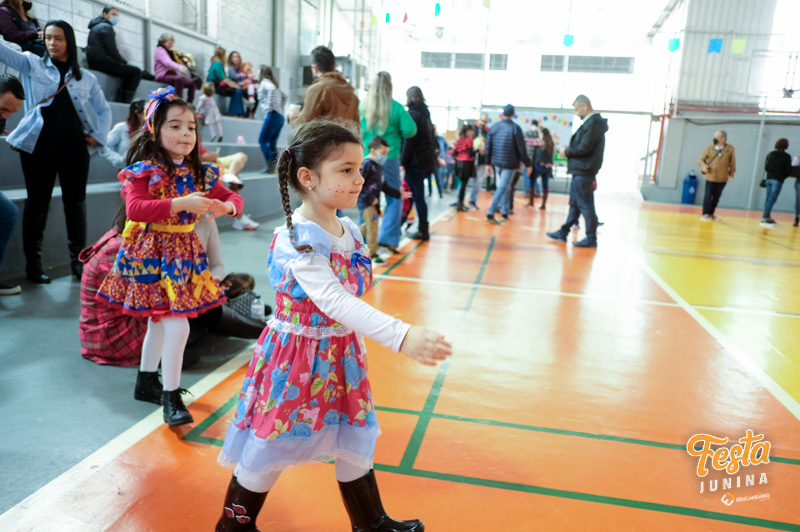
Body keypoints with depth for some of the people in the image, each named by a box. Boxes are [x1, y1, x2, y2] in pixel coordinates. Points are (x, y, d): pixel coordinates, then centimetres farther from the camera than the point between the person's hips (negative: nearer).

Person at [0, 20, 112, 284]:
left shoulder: (86, 77, 13)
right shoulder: (31, 64, 9)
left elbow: (104, 109, 19)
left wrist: (100, 136, 5)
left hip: (74, 146, 1)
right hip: (39, 144, -1)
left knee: (75, 203, 5)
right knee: (37, 204, 2)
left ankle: (78, 262, 14)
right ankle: (33, 265, 9)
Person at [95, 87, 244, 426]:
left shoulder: (200, 174, 6)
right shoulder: (144, 172, -13)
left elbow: (233, 198, 10)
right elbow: (134, 209, -27)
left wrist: (226, 206, -14)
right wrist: (181, 204, -35)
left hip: (184, 253, 7)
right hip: (152, 254, -7)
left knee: (159, 319, 21)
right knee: (177, 323, -13)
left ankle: (146, 382, 40)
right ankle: (171, 397, 2)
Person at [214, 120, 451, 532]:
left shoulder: (349, 231, 1)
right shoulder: (297, 241, -25)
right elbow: (334, 303, -36)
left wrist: (364, 343, 16)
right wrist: (402, 336, -43)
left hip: (341, 355, 7)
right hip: (295, 356, -7)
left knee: (353, 442, 20)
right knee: (270, 450, 10)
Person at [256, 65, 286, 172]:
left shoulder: (264, 82, 0)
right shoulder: (273, 84, 25)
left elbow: (271, 89, -22)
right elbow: (284, 96, 32)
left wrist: (271, 106, -20)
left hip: (273, 115, -9)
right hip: (281, 116, 9)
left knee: (262, 141, -7)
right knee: (272, 143, 7)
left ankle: (271, 165, -14)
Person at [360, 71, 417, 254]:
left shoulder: (362, 106, -1)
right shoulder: (396, 107, -6)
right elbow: (410, 130, -5)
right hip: (389, 158, -2)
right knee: (394, 198, 8)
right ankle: (388, 238, 1)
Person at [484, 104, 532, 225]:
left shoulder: (494, 127, 4)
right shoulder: (515, 128, -10)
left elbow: (488, 147, 6)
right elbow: (521, 149, -9)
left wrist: (488, 163, 14)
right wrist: (528, 164, 0)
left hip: (497, 162, 5)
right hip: (510, 163, -5)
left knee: (505, 187, 20)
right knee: (502, 188, -5)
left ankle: (504, 211, 23)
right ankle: (490, 213, -14)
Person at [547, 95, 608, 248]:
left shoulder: (593, 123, -16)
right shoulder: (591, 122, 15)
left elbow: (584, 148, -21)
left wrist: (567, 152, -7)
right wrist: (569, 151, 4)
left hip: (584, 172, -10)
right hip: (580, 171, 10)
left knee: (585, 206, -4)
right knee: (574, 204, 15)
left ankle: (591, 239, 4)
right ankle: (563, 233, 23)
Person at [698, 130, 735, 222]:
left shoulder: (730, 149, 0)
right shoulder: (710, 148, -2)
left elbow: (732, 163, 5)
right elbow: (702, 159, 7)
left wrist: (731, 175, 2)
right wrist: (703, 165, -13)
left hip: (722, 178, 1)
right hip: (710, 177, -1)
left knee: (716, 197, 10)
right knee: (708, 196, -3)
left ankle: (711, 214, 23)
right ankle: (705, 214, 5)